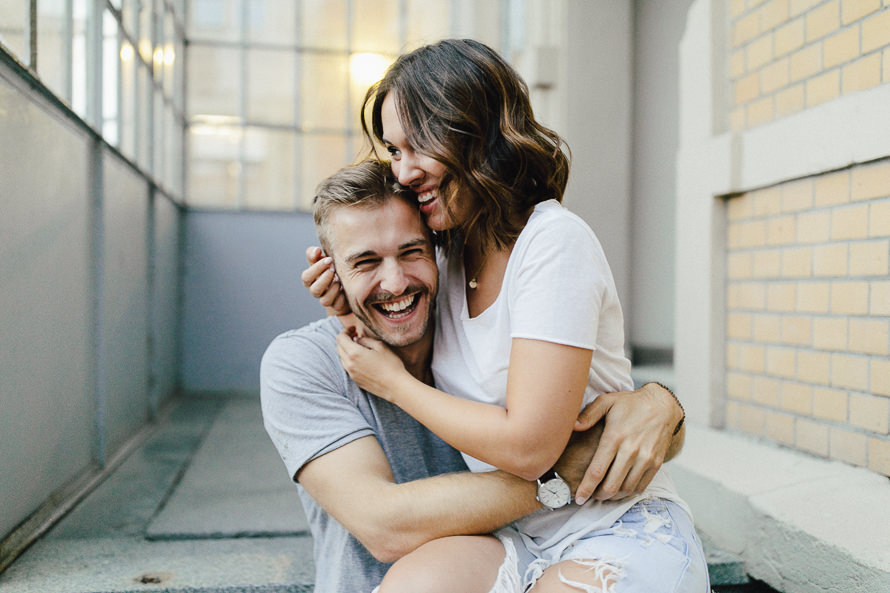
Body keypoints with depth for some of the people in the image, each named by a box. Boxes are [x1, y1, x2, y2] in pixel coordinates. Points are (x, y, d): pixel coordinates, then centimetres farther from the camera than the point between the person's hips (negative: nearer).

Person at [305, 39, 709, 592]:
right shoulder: (450, 261, 6)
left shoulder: (554, 242, -17)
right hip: (513, 534, 5)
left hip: (622, 531, -5)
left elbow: (527, 447, -21)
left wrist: (395, 383, -9)